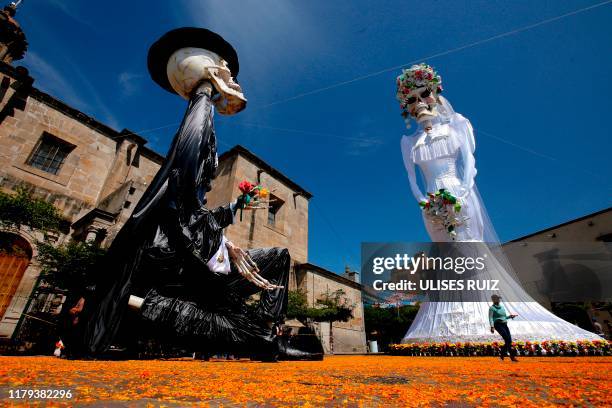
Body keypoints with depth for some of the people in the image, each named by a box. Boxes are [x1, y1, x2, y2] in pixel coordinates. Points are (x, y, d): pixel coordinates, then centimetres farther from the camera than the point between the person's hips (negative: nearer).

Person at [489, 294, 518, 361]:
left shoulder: (502, 307, 19)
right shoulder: (492, 308, -3)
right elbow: (491, 318, -9)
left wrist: (510, 316, 6)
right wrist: (492, 326, -20)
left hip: (504, 324, 7)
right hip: (498, 324, -7)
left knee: (509, 340, 1)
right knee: (507, 339, -16)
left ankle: (502, 354, 17)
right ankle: (512, 356, -11)